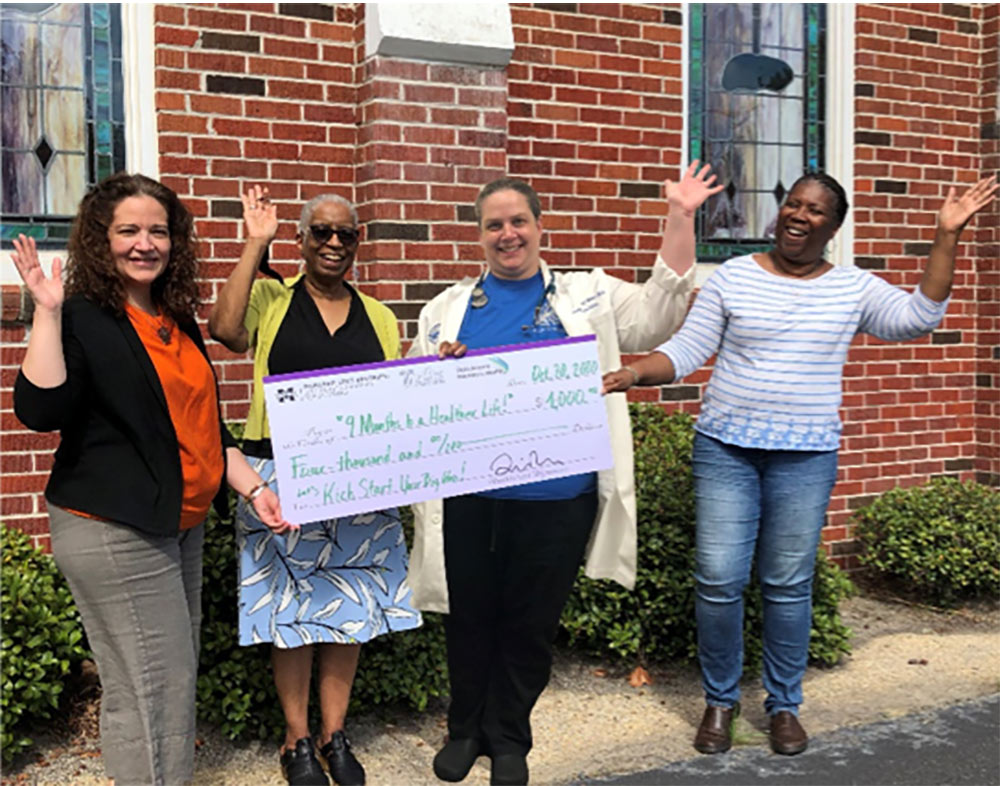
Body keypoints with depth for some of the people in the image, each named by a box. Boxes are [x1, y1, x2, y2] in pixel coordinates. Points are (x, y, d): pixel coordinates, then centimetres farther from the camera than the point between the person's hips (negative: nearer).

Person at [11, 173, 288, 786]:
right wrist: (48, 310, -23)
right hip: (115, 531, -8)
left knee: (178, 676, 15)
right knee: (154, 686, -5)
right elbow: (40, 410, -22)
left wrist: (254, 487, 10)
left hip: (183, 523, 8)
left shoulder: (177, 321, 13)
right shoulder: (83, 318, -8)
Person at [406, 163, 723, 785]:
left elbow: (659, 313, -1)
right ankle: (465, 730, 35)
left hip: (555, 497, -1)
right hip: (468, 497, 1)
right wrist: (438, 368, -12)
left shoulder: (587, 295, 8)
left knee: (532, 624, 11)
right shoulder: (448, 309, 10)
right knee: (469, 618, 13)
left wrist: (680, 217, -4)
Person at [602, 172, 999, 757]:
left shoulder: (853, 287, 6)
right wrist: (635, 372, -18)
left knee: (789, 585, 7)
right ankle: (720, 700, 20)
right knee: (718, 580, -2)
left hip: (806, 456, 1)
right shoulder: (734, 277, 2)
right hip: (725, 449, 0)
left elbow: (919, 318, -6)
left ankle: (785, 705, 25)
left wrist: (947, 236, -8)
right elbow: (686, 350, -1)